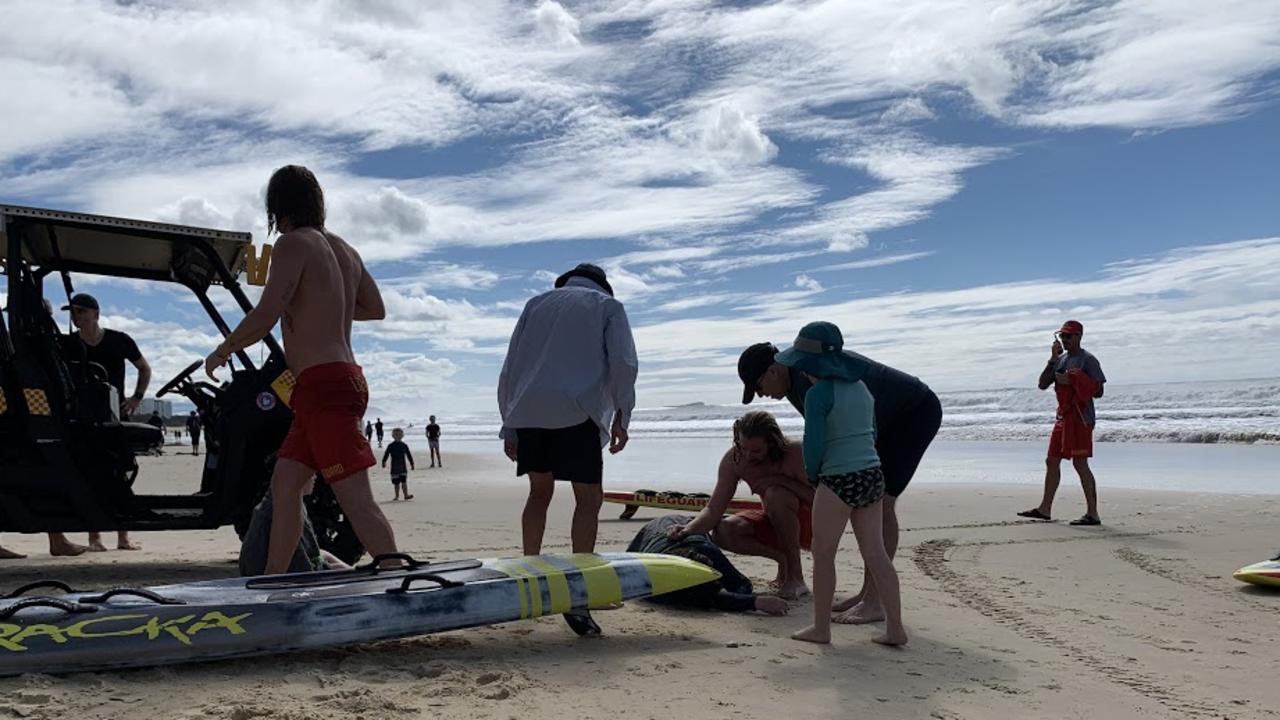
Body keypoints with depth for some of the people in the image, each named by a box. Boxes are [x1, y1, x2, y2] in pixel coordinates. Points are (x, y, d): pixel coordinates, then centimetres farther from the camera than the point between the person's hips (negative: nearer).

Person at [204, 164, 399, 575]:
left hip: (323, 384, -9)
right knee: (284, 483, 14)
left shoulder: (293, 245, -7)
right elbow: (375, 308, 28)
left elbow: (265, 316, -15)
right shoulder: (343, 249, 18)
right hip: (343, 379, 9)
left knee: (355, 498, -13)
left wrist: (222, 351, 1)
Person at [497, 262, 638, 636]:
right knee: (589, 497, -2)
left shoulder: (537, 303, 25)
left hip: (527, 409, 4)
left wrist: (509, 427, 20)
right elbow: (623, 363, 0)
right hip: (576, 410, -4)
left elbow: (508, 370, 19)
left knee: (539, 490, 20)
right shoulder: (608, 305, 16)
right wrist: (621, 416, 4)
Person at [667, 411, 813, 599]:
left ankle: (796, 577, -21)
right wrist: (688, 529, -34)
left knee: (775, 494, -35)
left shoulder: (795, 453, -24)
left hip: (809, 525, -4)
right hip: (775, 523, 5)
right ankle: (784, 559, 1)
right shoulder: (734, 459, -14)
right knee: (723, 532, -21)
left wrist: (781, 480, -34)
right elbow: (714, 509, -16)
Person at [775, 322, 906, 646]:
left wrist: (812, 474, 6)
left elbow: (814, 443, -13)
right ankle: (895, 628, 13)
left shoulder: (818, 394, -12)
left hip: (839, 482, -7)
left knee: (823, 553, 6)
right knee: (876, 554, 11)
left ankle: (821, 627, 13)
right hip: (872, 475, 7)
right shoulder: (861, 387, 11)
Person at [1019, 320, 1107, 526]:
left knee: (1080, 463, -10)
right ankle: (1045, 509, 20)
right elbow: (1042, 384, 7)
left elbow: (1098, 391, -11)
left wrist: (1071, 381, -17)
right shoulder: (1061, 359, 15)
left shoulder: (1088, 360, -7)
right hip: (1063, 417, 8)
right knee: (1052, 461, 11)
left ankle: (1093, 514, -6)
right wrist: (1053, 359, -2)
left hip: (1080, 418, -8)